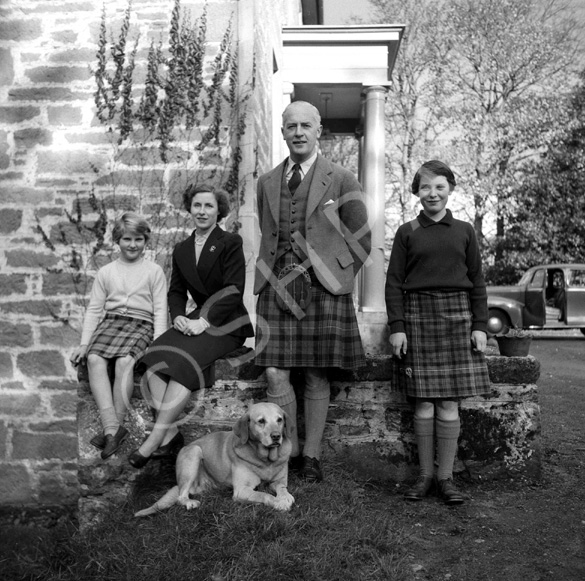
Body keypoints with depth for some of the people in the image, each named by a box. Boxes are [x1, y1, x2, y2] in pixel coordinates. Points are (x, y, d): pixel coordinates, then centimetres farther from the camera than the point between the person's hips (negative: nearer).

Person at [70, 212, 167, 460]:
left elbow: (160, 310, 4)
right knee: (94, 359, -28)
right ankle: (113, 428, -35)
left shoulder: (154, 271, 11)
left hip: (141, 323, -3)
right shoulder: (106, 272, 19)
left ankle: (112, 427, -26)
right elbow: (94, 309, 15)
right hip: (110, 321, 3)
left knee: (125, 361, -32)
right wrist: (84, 343, 2)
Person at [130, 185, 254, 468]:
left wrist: (204, 321, -20)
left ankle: (155, 439, -28)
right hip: (196, 320, 6)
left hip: (226, 322, -5)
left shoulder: (230, 243, -2)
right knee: (154, 359, -22)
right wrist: (178, 316, -6)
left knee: (183, 360, -31)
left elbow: (233, 290, -11)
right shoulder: (181, 249, 17)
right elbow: (176, 291, 16)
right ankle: (171, 434, -22)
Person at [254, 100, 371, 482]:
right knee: (275, 374, -3)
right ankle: (289, 451, 13)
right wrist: (272, 276, 12)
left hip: (322, 289, -3)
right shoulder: (267, 183, 14)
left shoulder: (342, 181, 3)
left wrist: (334, 275, 0)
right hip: (276, 289, 3)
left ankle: (312, 456, 16)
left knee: (317, 376, 3)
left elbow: (361, 240, 5)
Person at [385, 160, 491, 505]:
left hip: (456, 317, 1)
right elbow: (394, 282, 4)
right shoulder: (407, 232, 6)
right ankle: (425, 475, 14)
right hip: (417, 318, 0)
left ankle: (446, 476, 12)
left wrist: (480, 325, 2)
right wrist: (397, 327, -4)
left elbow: (477, 281, 10)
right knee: (423, 402, 2)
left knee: (450, 402, 1)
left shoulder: (464, 231, 9)